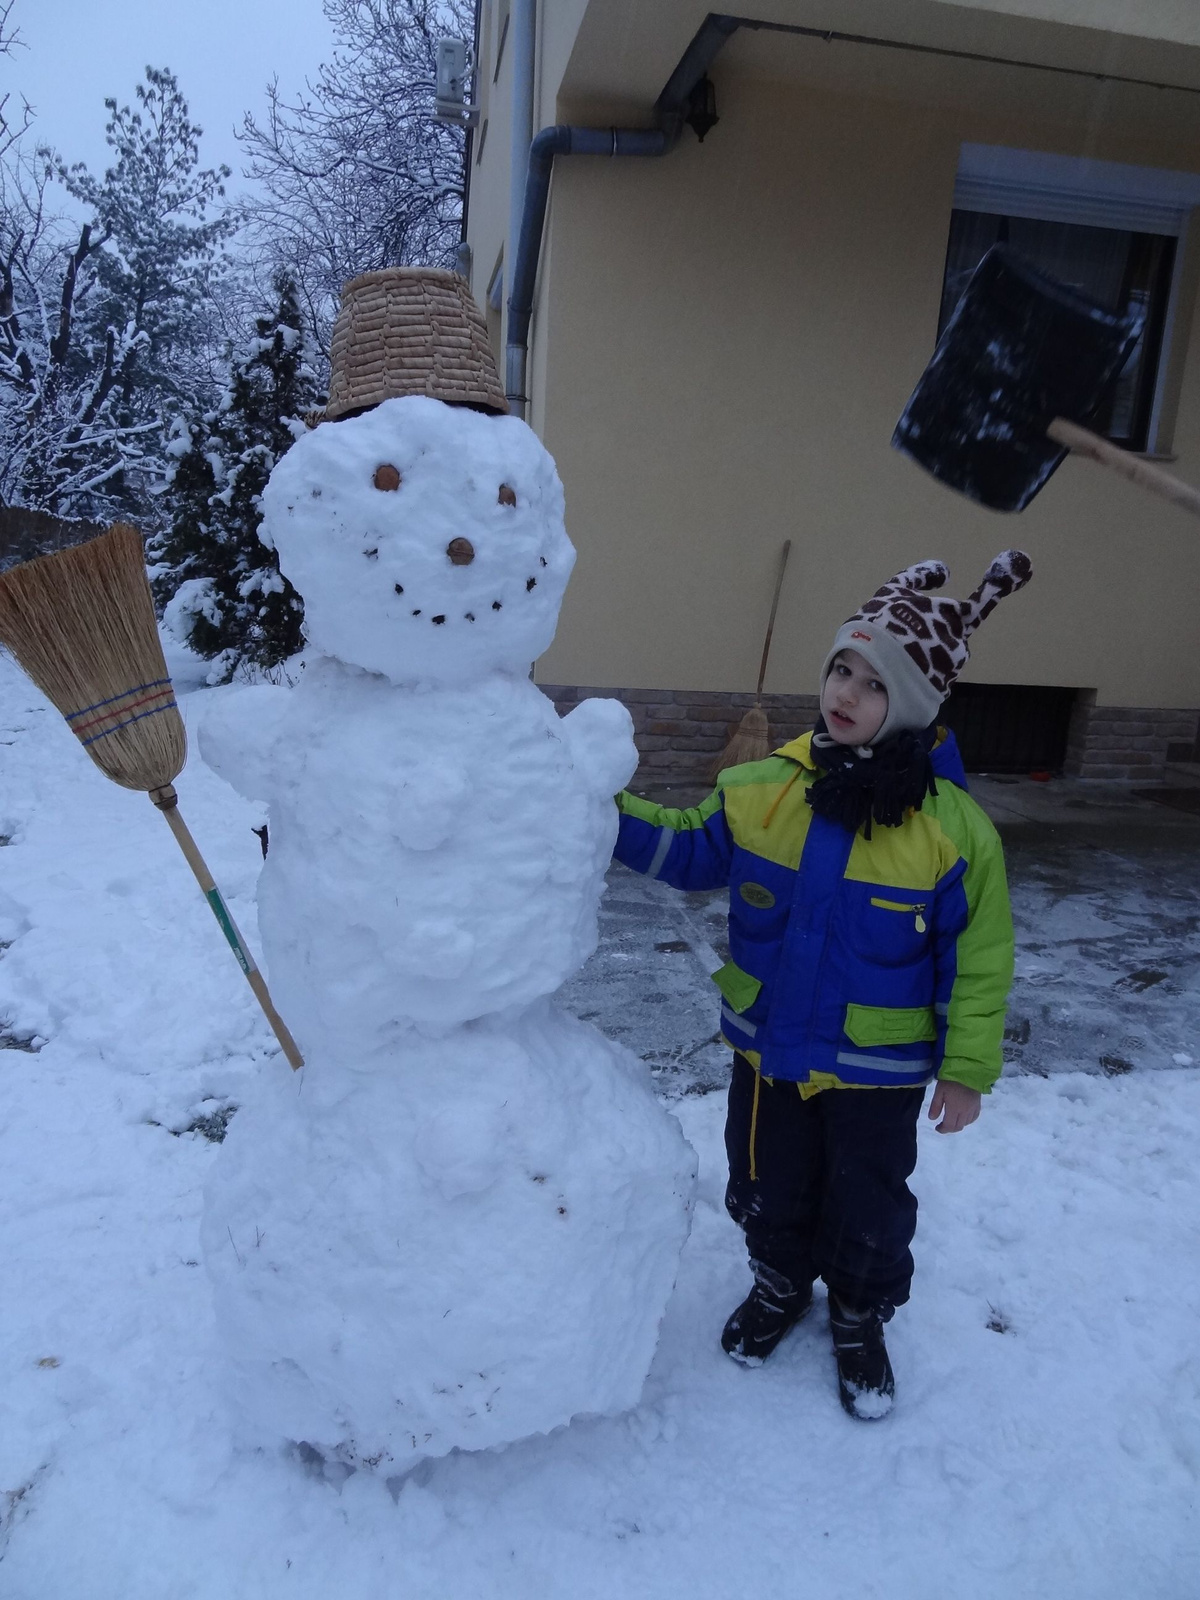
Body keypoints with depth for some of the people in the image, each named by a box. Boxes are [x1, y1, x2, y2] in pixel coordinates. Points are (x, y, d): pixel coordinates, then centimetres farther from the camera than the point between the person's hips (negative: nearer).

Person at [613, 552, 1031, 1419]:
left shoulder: (952, 826, -19)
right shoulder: (764, 789, -10)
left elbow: (978, 960, -11)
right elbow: (685, 849, 2)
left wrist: (967, 1070, -7)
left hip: (878, 1070, -3)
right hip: (767, 1051, 3)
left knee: (868, 1208, 19)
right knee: (769, 1189, 24)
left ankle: (861, 1318, 48)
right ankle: (780, 1284, 54)